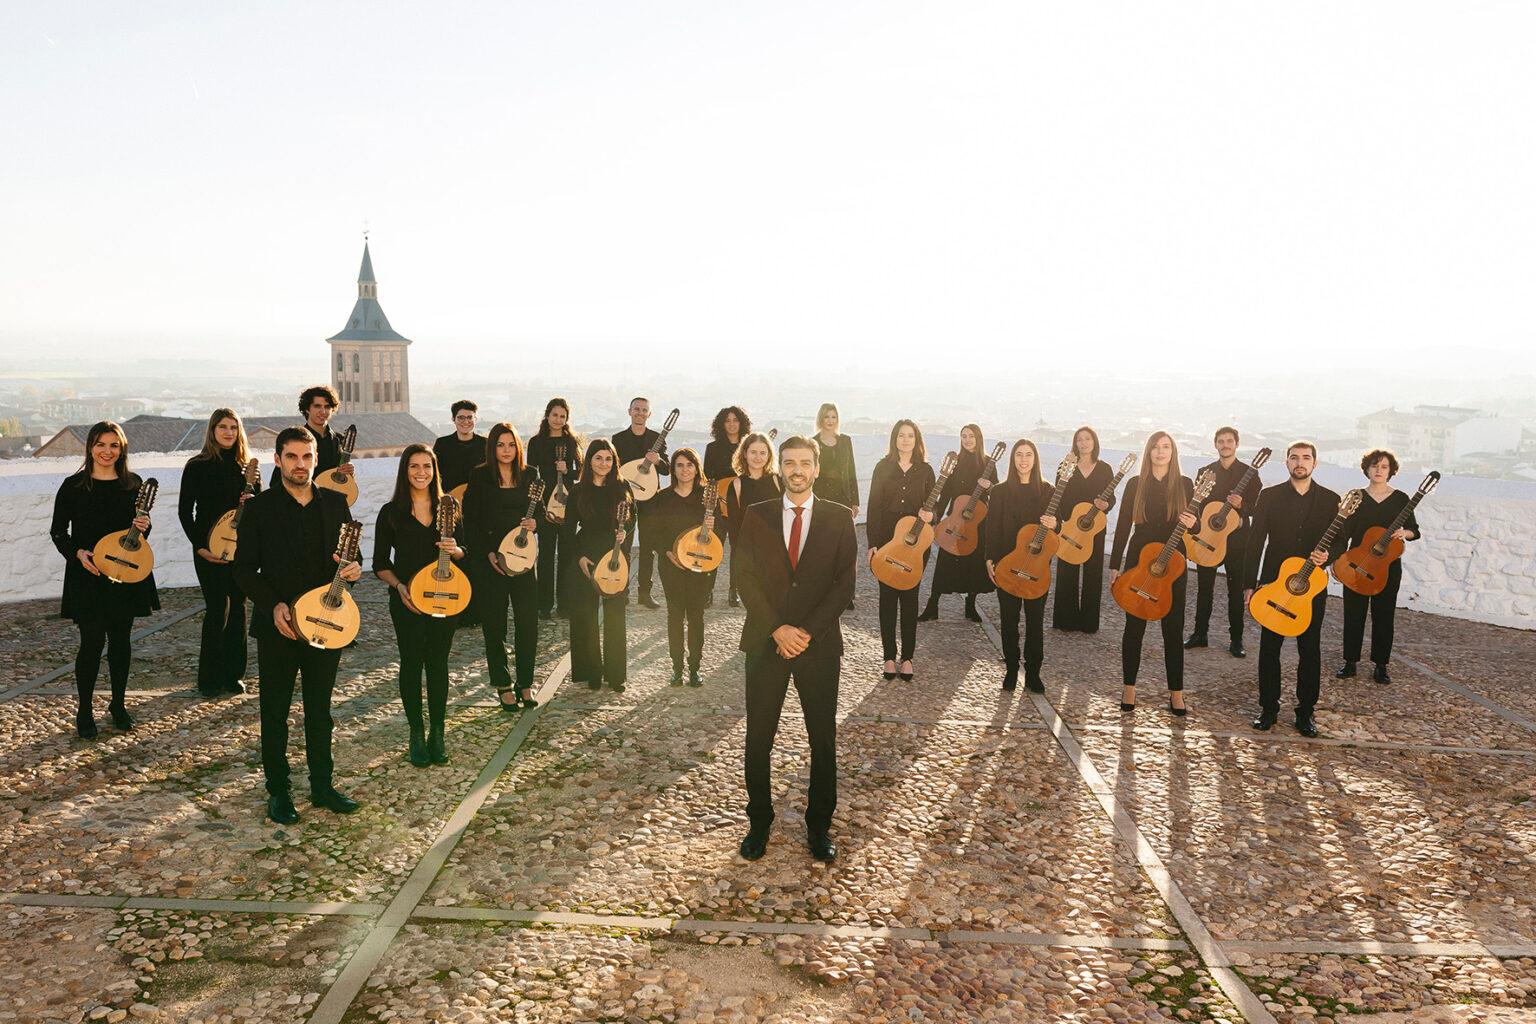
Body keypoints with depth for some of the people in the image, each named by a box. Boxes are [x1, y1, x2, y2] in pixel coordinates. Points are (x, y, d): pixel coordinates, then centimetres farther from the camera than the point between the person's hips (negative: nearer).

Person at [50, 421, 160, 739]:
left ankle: (118, 705, 23)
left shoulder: (133, 483, 5)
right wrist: (78, 553, -15)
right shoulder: (74, 485, -3)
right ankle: (85, 711, 11)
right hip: (87, 574, -3)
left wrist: (143, 527, -8)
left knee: (121, 639, 10)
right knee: (92, 641, -3)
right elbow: (58, 530, 1)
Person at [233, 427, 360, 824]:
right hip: (277, 626, -3)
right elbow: (244, 569, -4)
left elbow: (349, 555, 13)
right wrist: (273, 605, -16)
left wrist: (352, 569, -10)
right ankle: (278, 792, 20)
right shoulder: (259, 508, -5)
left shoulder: (335, 503, 5)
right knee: (275, 713, 8)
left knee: (320, 710, 13)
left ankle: (323, 786, 24)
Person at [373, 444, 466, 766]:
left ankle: (436, 732, 15)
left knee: (438, 663, 6)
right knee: (412, 663, 3)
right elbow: (380, 563, 1)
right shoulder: (391, 512, -1)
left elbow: (464, 552, 10)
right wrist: (399, 586, -14)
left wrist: (455, 550, -12)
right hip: (407, 600, -2)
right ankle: (416, 734, 14)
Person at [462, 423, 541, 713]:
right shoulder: (480, 477, -2)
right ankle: (503, 686, 16)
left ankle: (525, 683, 14)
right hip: (489, 559, -2)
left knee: (528, 621, 1)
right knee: (494, 624, 4)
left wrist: (535, 523, -9)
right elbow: (470, 522, -3)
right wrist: (488, 554, -12)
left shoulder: (530, 475, 6)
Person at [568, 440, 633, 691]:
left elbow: (631, 521, 8)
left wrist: (625, 534, -13)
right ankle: (591, 672, 12)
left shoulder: (621, 489, 3)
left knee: (615, 616, 2)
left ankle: (615, 673, 10)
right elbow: (569, 528, 5)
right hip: (585, 558, 0)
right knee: (586, 616, 2)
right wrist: (579, 556, -6)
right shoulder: (579, 490, 3)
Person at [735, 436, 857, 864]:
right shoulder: (757, 516, 5)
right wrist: (777, 629, -11)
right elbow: (747, 579, 0)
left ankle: (819, 827, 20)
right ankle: (759, 823, 21)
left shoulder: (839, 518, 3)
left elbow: (844, 582, -2)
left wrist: (808, 631, -11)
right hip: (765, 641, 1)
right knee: (758, 740, 6)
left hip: (819, 643, 0)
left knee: (823, 740, 6)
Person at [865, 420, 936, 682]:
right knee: (888, 597, 3)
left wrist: (930, 516, -16)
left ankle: (907, 657, 11)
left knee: (910, 598, 3)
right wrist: (872, 544, -6)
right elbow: (874, 506, 0)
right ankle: (889, 657, 11)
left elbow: (933, 505, 9)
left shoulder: (925, 470, 4)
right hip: (886, 541, 0)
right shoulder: (883, 468, 2)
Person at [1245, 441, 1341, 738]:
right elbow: (1255, 542, 0)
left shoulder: (1330, 499, 4)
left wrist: (1326, 557, -15)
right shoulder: (1270, 496, 1)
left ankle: (1306, 711, 17)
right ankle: (1269, 708, 15)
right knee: (1269, 648, 4)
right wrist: (1250, 584, -4)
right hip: (1273, 583, 0)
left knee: (1310, 651, 5)